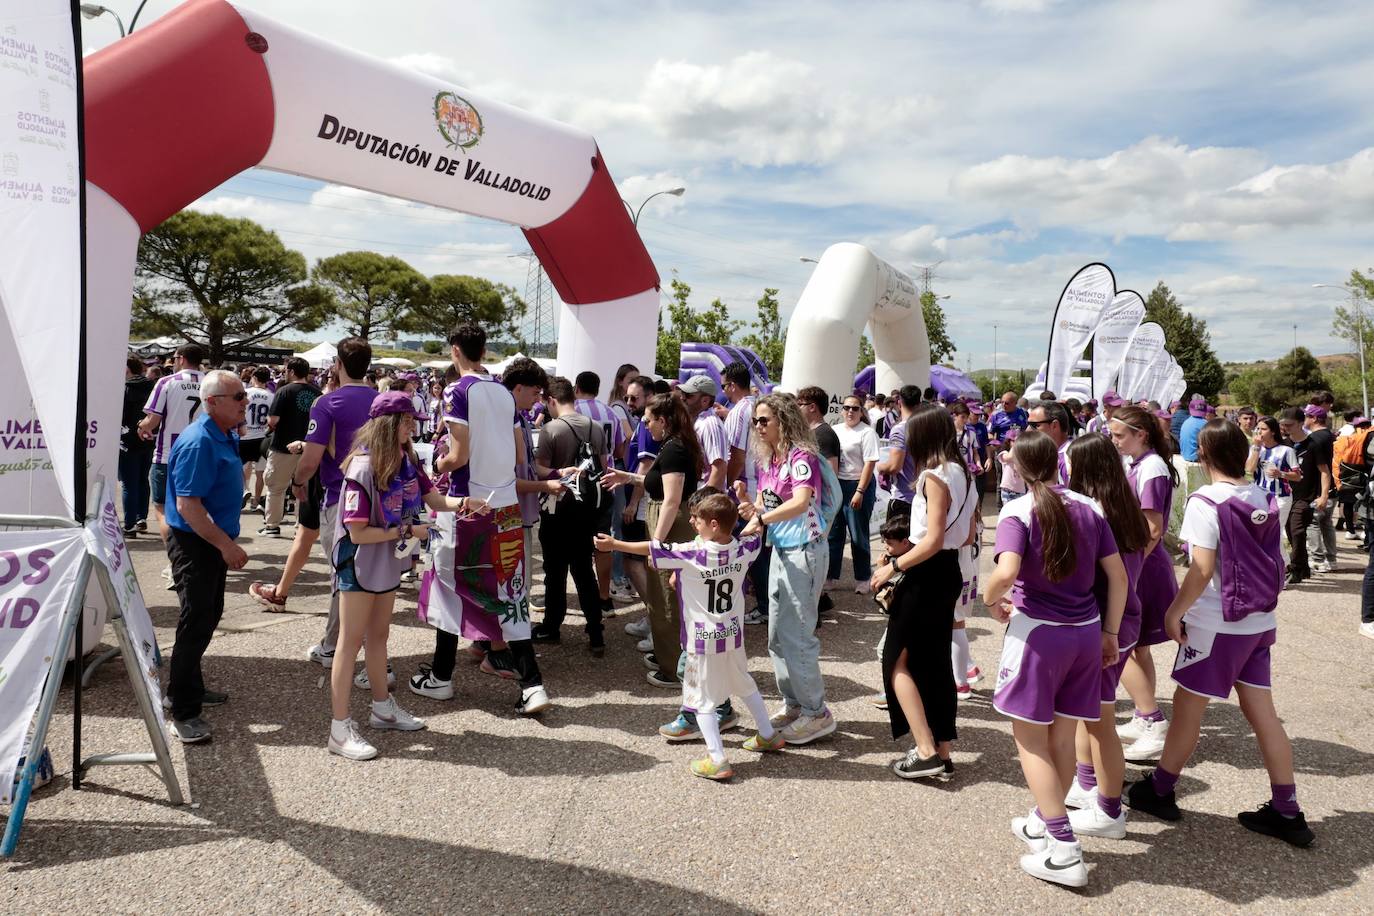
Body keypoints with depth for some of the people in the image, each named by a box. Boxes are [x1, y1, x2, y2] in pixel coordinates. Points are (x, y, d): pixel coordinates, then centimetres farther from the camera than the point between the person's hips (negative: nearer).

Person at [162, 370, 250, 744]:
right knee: (195, 622, -7)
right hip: (193, 543, -10)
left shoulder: (226, 436, 8)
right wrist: (226, 545, -26)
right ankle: (184, 710, 0)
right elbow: (187, 505, -27)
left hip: (215, 540, 10)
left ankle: (190, 687, 35)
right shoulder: (198, 442, -23)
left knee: (208, 616, 20)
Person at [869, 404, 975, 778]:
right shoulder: (961, 473, 9)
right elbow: (967, 536, 15)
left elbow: (932, 541, -23)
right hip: (949, 572, 9)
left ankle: (926, 751, -1)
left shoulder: (934, 477, -18)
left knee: (897, 660, 2)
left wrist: (894, 566, -15)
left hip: (927, 575, -9)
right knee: (935, 662, 15)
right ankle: (942, 752, 21)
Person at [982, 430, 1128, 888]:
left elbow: (1006, 572, -28)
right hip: (1086, 631, 6)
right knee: (1062, 736, 17)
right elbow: (1117, 575, 4)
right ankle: (1045, 821, 35)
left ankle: (1063, 849, 4)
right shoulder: (1089, 508, 2)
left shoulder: (1017, 511, -13)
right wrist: (1110, 632, 12)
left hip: (1037, 631, -5)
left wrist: (990, 599, -7)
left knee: (1030, 738, 6)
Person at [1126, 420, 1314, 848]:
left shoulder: (1206, 502, -17)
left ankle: (1159, 790, 22)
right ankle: (1287, 812, 16)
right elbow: (1274, 562, 10)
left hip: (1217, 624, -6)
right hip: (1260, 621, 6)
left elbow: (1202, 570, -20)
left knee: (1187, 707, 8)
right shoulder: (1264, 500, 3)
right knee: (1262, 712, 11)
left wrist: (1174, 611, -10)